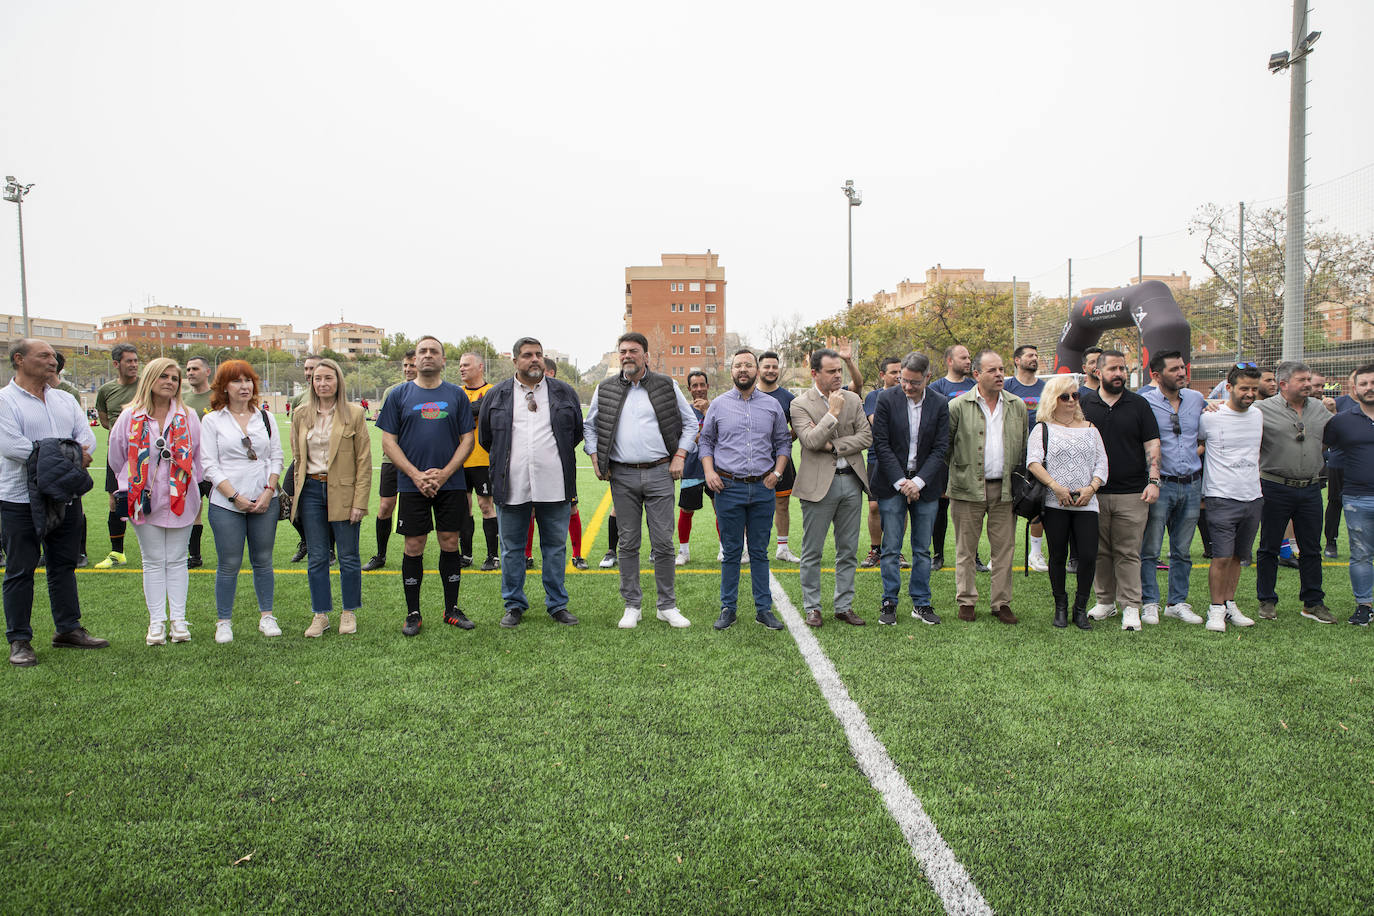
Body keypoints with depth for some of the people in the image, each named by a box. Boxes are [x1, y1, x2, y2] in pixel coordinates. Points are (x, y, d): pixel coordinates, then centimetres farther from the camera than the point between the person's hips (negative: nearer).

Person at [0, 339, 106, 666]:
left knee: (64, 564, 13)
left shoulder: (65, 400, 13)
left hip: (65, 497, 6)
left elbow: (87, 436, 4)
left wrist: (73, 456, -18)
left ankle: (68, 629, 24)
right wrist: (67, 455, -17)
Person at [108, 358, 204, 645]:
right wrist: (130, 488, 12)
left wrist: (186, 484, 5)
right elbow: (117, 458, 10)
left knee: (176, 560, 5)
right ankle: (156, 622, 10)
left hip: (180, 500, 0)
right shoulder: (130, 417, 1)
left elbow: (198, 457, 9)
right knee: (153, 562, 5)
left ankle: (178, 620, 8)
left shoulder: (188, 417, 3)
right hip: (144, 500, 0)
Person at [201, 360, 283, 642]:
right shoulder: (212, 421, 2)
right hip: (226, 504, -2)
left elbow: (276, 457, 9)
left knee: (263, 561, 9)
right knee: (229, 564, 2)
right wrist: (236, 497, -11)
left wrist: (268, 492, -4)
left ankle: (266, 616, 20)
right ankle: (224, 621, 15)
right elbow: (209, 465, -3)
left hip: (265, 502, 2)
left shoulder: (265, 417, 10)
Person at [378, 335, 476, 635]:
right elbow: (388, 442, 2)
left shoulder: (456, 395, 7)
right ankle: (413, 613, 14)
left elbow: (467, 440, 4)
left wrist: (444, 473, -10)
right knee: (414, 546, 2)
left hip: (451, 484, 1)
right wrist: (416, 474, -11)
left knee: (450, 543, 5)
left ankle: (452, 609, 17)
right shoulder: (400, 395, 5)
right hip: (412, 484, -1)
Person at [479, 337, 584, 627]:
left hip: (554, 486, 0)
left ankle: (557, 605, 19)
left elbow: (578, 431, 16)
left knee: (555, 546, 7)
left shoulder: (564, 393, 7)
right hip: (512, 487, 0)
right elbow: (485, 437, 14)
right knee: (511, 549, 8)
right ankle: (514, 605, 21)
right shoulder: (496, 396, 6)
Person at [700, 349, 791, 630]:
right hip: (728, 488, -1)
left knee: (760, 552, 8)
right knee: (731, 552, 5)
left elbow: (783, 442, 14)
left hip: (763, 488, 1)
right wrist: (709, 471, -4)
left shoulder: (772, 405, 9)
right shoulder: (718, 405, 6)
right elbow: (706, 441, 11)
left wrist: (777, 472, 1)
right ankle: (728, 608, 14)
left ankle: (764, 608, 16)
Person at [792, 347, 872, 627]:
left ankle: (844, 606, 21)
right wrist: (833, 412, -15)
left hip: (851, 481, 4)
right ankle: (812, 607, 15)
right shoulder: (800, 404, -5)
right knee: (812, 552, 3)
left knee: (848, 551, 10)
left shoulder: (853, 400, 9)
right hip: (819, 484, -4)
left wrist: (833, 445, -10)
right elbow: (811, 441, -18)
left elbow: (866, 436, 0)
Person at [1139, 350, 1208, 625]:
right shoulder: (1144, 403, -6)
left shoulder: (1197, 400, 9)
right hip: (1160, 486, -4)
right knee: (1150, 549, -1)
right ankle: (1149, 603, 10)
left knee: (1182, 550, 12)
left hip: (1192, 486, 5)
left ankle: (1177, 602, 21)